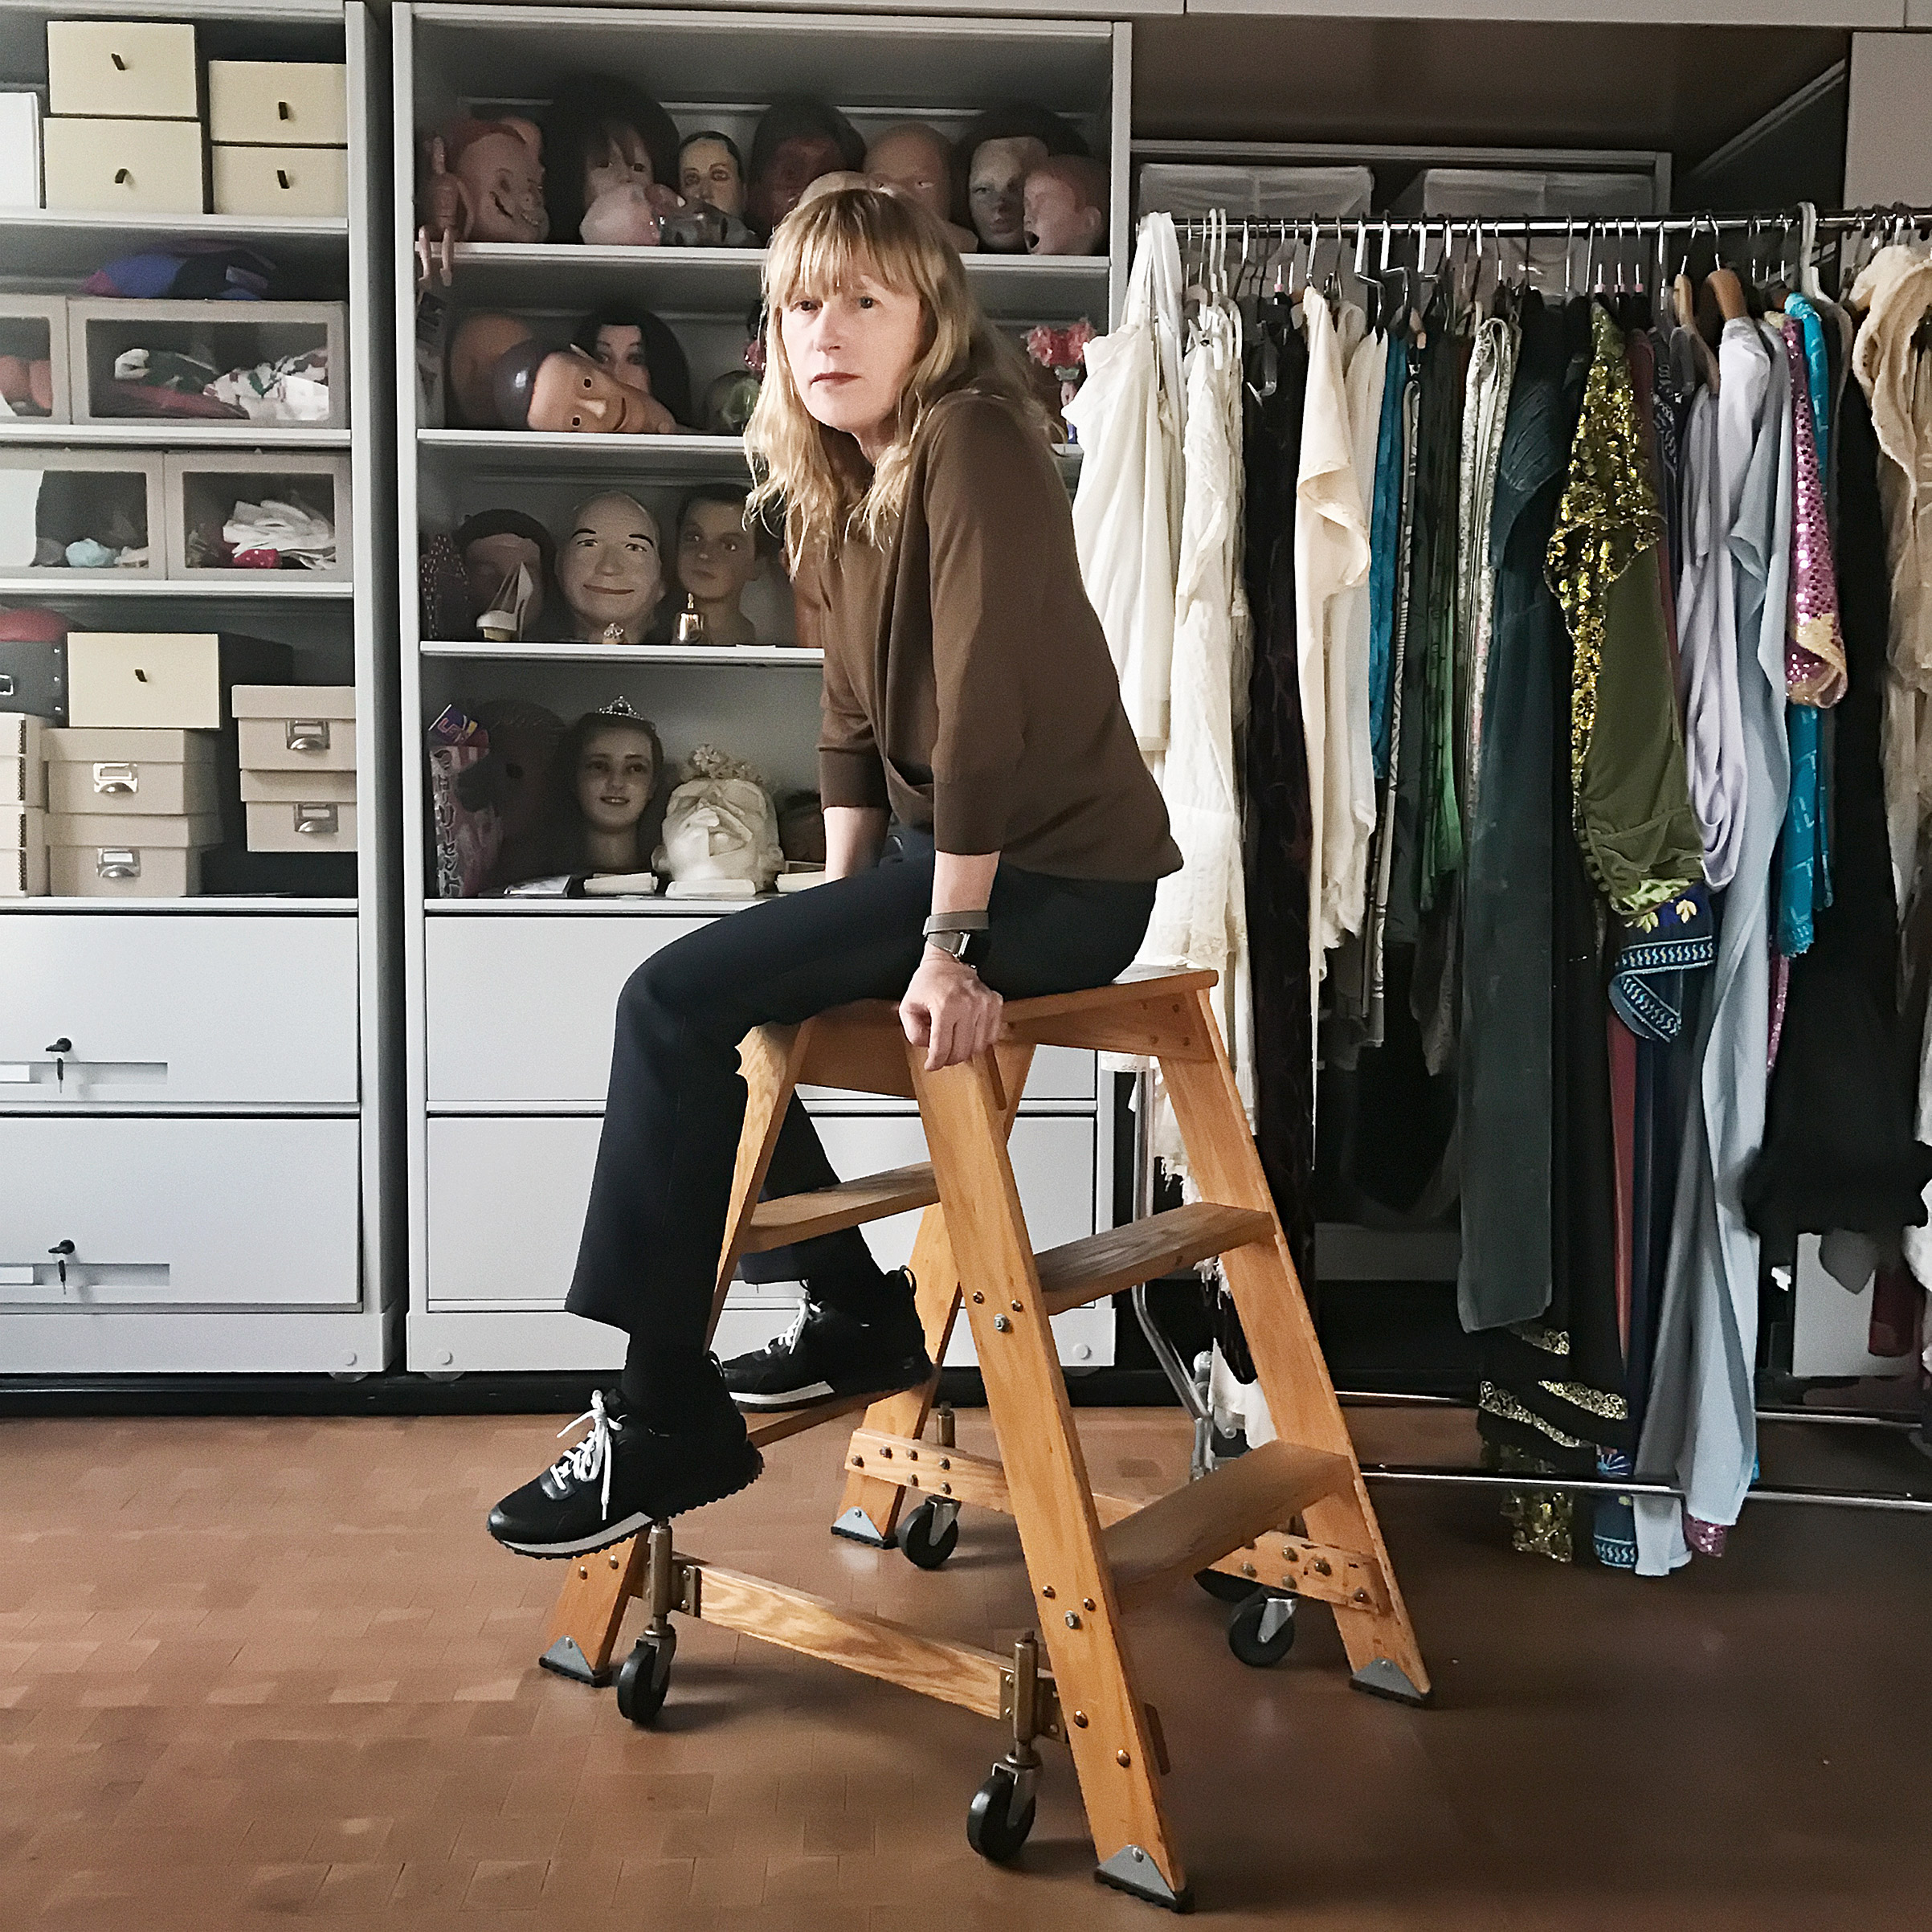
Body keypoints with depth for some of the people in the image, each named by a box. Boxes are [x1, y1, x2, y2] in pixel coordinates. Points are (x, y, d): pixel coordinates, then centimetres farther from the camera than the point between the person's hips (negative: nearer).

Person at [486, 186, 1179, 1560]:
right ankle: (862, 1315, 23)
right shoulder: (836, 486, 12)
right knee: (705, 1008, 15)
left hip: (1059, 875, -9)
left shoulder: (971, 446, -15)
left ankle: (668, 1420, -6)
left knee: (674, 1005, -15)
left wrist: (946, 948, -22)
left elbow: (984, 702, -22)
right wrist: (838, 928, 10)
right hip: (953, 848, 9)